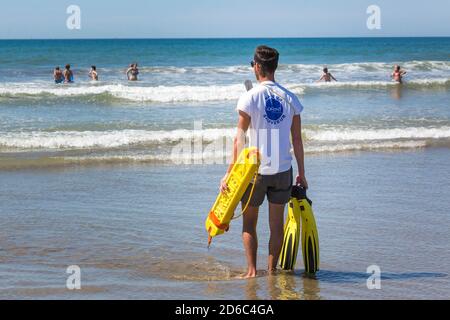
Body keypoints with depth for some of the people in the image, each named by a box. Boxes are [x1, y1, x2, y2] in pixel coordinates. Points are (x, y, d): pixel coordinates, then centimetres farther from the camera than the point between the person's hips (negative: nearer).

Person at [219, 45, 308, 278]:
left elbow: (239, 138, -11)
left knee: (249, 223, 11)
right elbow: (297, 140, 4)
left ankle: (252, 270, 4)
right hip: (283, 169, 3)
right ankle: (272, 271, 15)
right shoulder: (290, 98, 2)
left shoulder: (250, 98, -9)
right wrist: (301, 173, 12)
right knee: (276, 224, 12)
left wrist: (230, 172, -8)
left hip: (255, 169, -3)